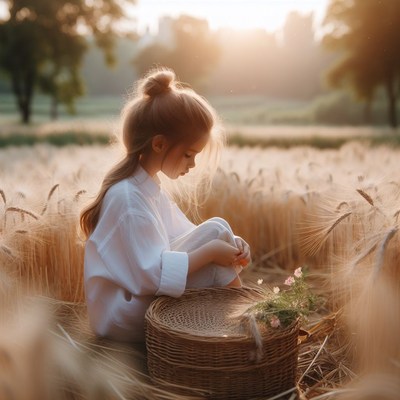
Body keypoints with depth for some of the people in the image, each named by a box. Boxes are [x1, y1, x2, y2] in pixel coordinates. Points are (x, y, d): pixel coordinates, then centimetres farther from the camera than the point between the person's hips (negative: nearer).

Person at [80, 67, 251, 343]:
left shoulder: (148, 187, 7)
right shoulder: (128, 199, -23)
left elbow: (179, 237, 7)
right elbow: (153, 275, -27)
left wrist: (228, 245, -8)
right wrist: (210, 250, -22)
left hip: (142, 301, 10)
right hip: (126, 317, -10)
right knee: (216, 230, -18)